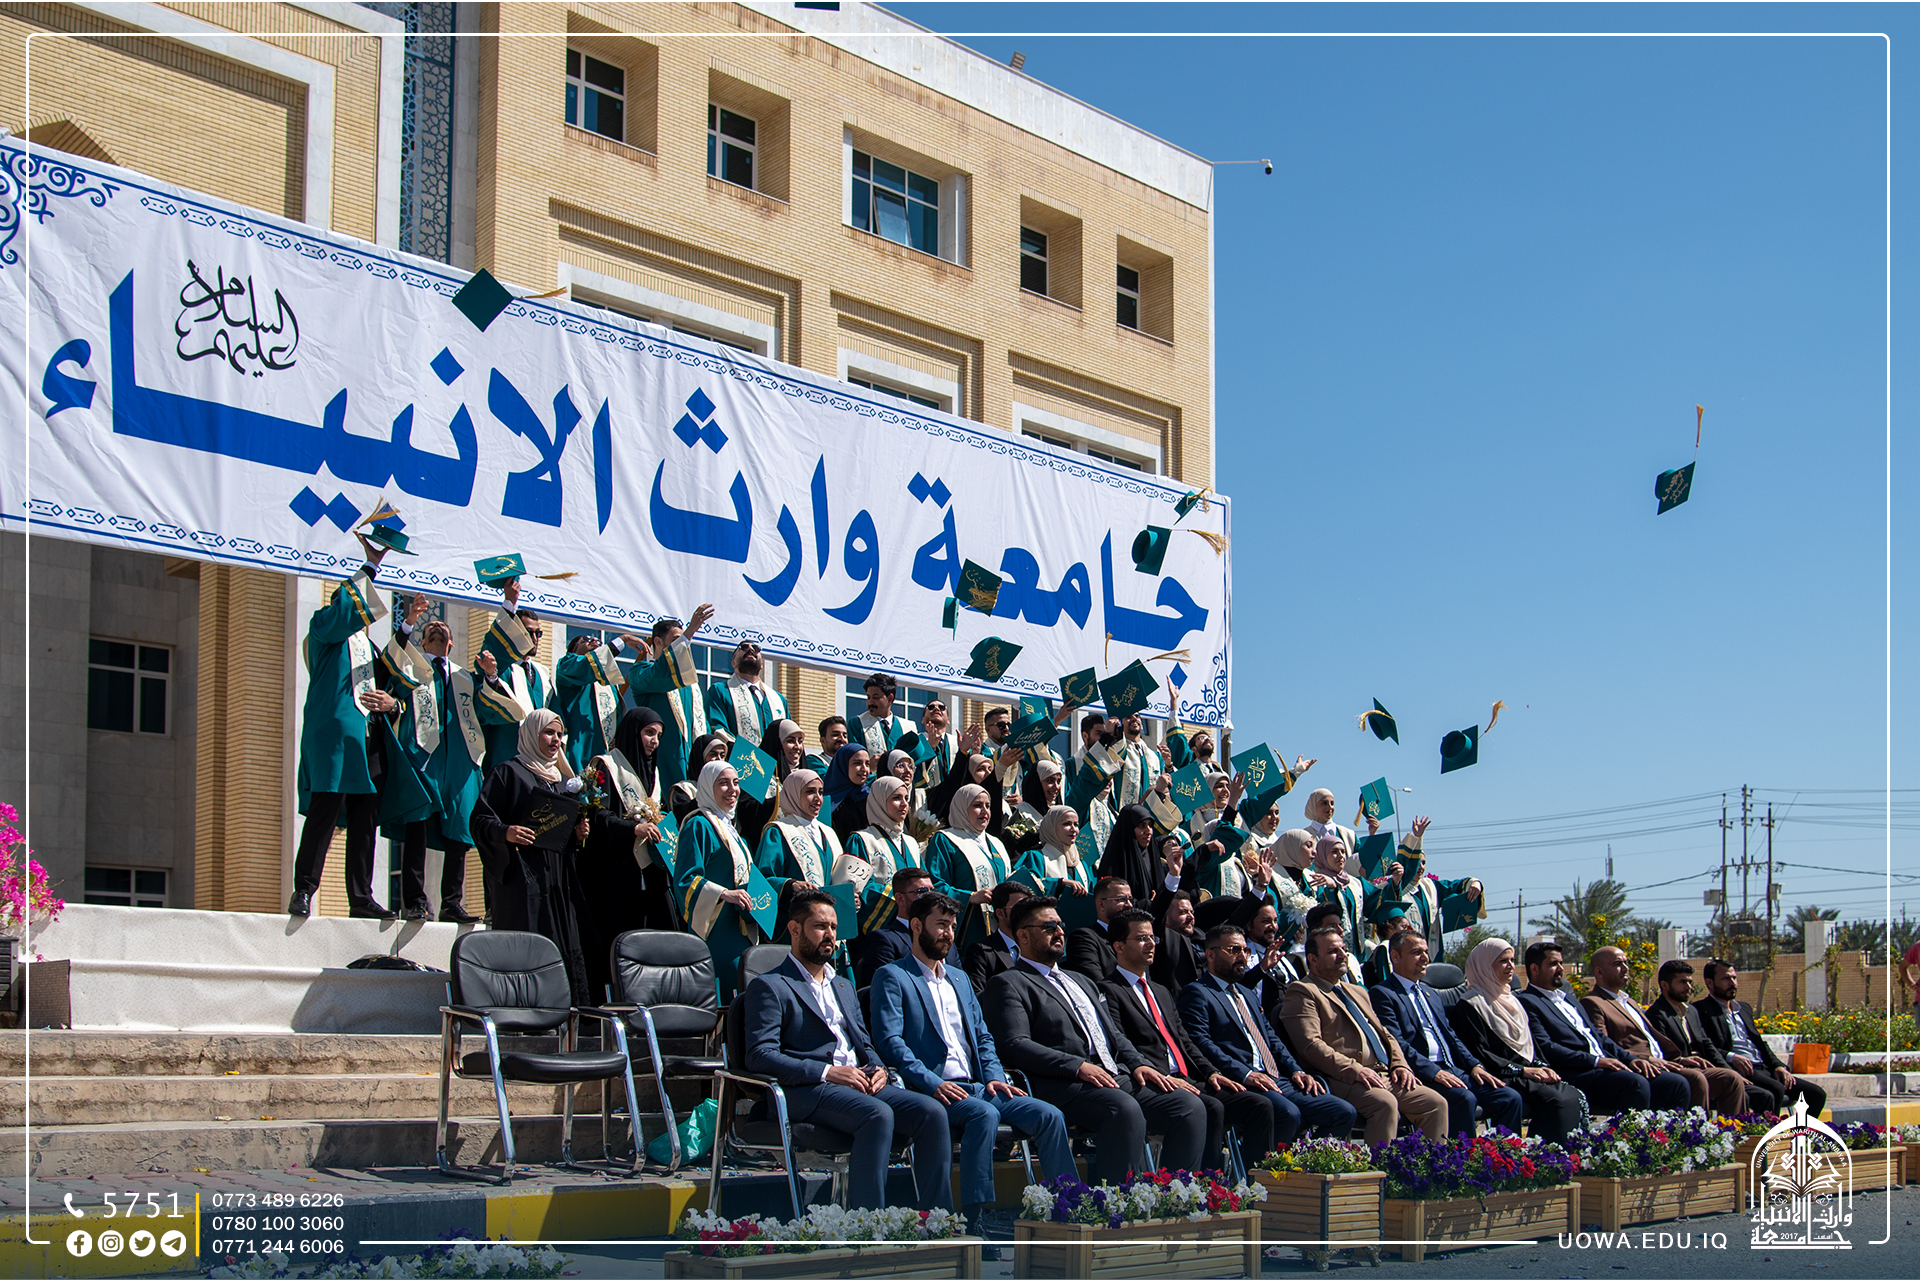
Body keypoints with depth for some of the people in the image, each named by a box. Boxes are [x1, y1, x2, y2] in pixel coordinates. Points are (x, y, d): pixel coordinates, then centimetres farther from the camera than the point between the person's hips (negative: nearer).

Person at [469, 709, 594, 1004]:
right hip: (524, 878, -6)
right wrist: (505, 833, -22)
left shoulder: (564, 779, 23)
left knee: (568, 952, -1)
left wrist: (579, 834, 7)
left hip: (561, 881, 7)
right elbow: (481, 820, -4)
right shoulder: (509, 773, 3)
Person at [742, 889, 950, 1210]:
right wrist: (827, 1072, -16)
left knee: (932, 1112, -20)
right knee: (878, 1114, -35)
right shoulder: (769, 986, 5)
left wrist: (878, 1069, 2)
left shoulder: (843, 986, 31)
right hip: (808, 1093, -7)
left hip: (862, 1085, 7)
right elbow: (760, 1056, -7)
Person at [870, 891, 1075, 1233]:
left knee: (1049, 1115, -15)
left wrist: (994, 1076, 2)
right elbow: (889, 1041, -8)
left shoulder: (960, 979, 28)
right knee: (985, 1114, -35)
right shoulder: (892, 977, 4)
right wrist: (932, 1083, -20)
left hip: (976, 1086, 7)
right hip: (930, 1090, -7)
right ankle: (971, 1225, -35)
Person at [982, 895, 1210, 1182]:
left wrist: (1137, 1064, 6)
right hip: (1065, 1087, -8)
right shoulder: (1008, 984, 6)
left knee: (1190, 1107, -13)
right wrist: (1078, 1067, -18)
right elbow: (1014, 1045, -9)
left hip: (1118, 1077, 8)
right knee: (1126, 1110, -36)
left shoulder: (1080, 981, 33)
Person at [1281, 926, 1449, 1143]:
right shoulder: (1302, 993, 0)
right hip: (1343, 1080, -8)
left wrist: (1400, 1065, 7)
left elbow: (1385, 1035, 28)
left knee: (1436, 1103, -10)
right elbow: (1310, 1045, -13)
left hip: (1385, 1076, 8)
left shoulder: (1357, 992, 29)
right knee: (1385, 1103, -34)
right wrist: (1355, 1070, -21)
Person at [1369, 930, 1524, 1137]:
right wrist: (1433, 1071, -21)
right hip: (1421, 1075, -8)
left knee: (1511, 1098, -10)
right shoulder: (1382, 994, -1)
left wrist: (1474, 1065, 5)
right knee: (1464, 1098, -33)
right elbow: (1395, 1043, -12)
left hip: (1453, 1070, 8)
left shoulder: (1431, 994, 27)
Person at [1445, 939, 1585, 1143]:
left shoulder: (1511, 999, 23)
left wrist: (1542, 1066, 2)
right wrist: (1522, 1070, -15)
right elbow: (1480, 1054, -11)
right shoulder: (1470, 1005, -3)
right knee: (1559, 1101, -29)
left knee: (1576, 1098, -19)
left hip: (1530, 1071, 8)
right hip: (1504, 1078, -7)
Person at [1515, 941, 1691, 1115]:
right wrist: (1596, 1061, -18)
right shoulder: (1527, 1002, -1)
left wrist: (1630, 1059, 8)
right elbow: (1545, 1048, -13)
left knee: (1677, 1084, -6)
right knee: (1637, 1084, -33)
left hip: (1610, 1067, 9)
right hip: (1578, 1074, -9)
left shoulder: (1568, 998, 28)